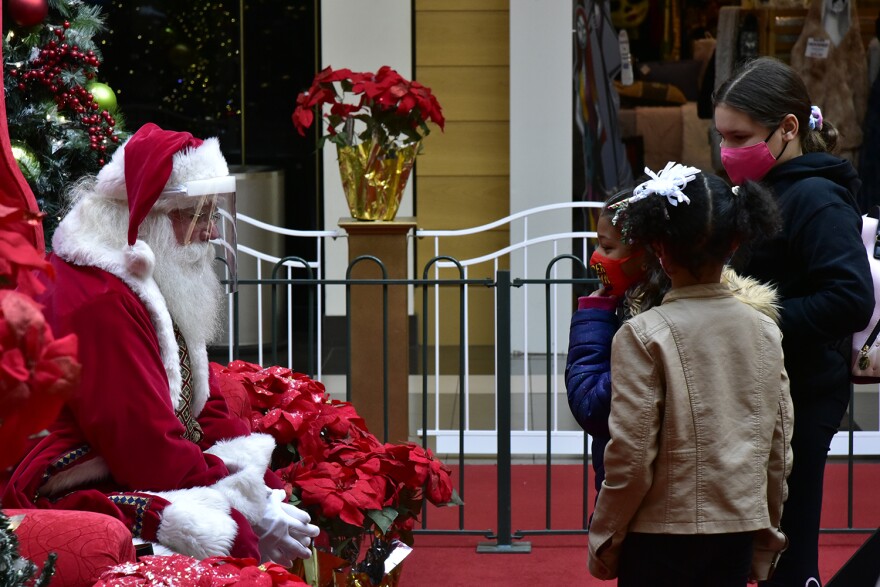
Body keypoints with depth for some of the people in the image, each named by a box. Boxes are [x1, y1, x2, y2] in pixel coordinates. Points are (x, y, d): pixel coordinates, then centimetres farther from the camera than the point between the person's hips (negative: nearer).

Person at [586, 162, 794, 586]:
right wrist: (767, 529, 21)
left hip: (662, 535, -4)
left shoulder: (643, 336, -12)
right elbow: (779, 446, 8)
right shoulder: (764, 331, 2)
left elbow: (630, 456, -13)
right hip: (739, 531, 4)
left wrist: (605, 542, 0)